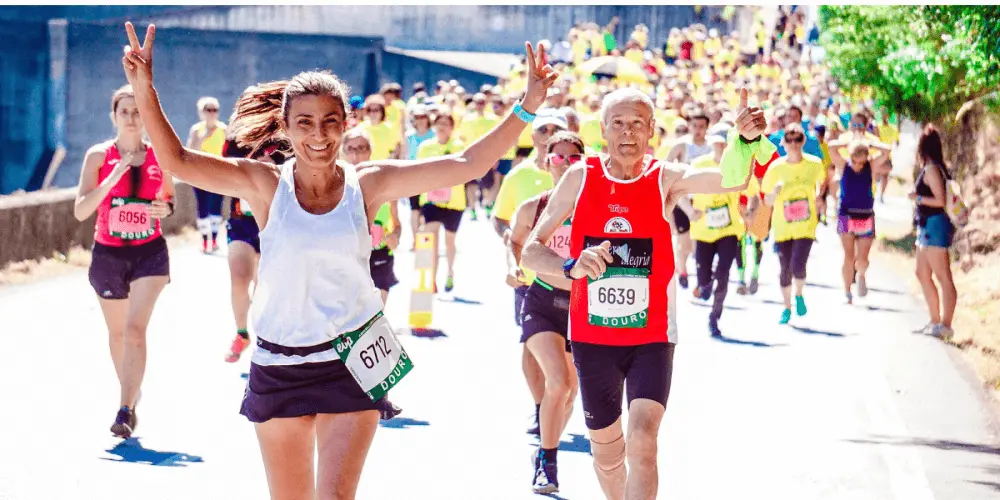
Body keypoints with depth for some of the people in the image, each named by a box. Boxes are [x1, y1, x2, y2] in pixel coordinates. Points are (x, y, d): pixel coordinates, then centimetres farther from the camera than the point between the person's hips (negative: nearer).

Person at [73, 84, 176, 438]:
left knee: (136, 328, -17)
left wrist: (166, 208, -8)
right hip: (108, 253, 1)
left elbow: (170, 197, 16)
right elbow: (80, 211, -14)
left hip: (150, 252, -1)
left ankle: (126, 410, -20)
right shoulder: (99, 155, -6)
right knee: (117, 332, 16)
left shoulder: (159, 156, -1)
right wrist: (112, 178, -24)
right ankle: (131, 393, 39)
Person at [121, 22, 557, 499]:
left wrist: (526, 106, -12)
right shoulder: (266, 185, -6)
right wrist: (145, 94, -28)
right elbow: (178, 162, -14)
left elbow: (467, 165, -6)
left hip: (351, 363, -1)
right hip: (279, 365, 1)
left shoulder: (367, 184, -4)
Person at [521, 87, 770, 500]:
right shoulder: (580, 177, -4)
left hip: (652, 337, -2)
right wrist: (571, 266, -25)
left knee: (643, 441, -19)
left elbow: (730, 180, -25)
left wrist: (745, 139, -46)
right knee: (606, 445, 16)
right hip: (592, 337, 2)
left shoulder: (665, 179, -7)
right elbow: (531, 251, -4)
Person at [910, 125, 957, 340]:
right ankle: (935, 322, 20)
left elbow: (940, 200, -19)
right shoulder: (932, 168, 14)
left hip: (935, 226, -11)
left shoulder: (931, 169, -14)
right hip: (927, 227, 11)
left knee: (943, 277, -9)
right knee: (923, 274, 16)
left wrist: (917, 198, -11)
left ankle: (945, 325, -10)